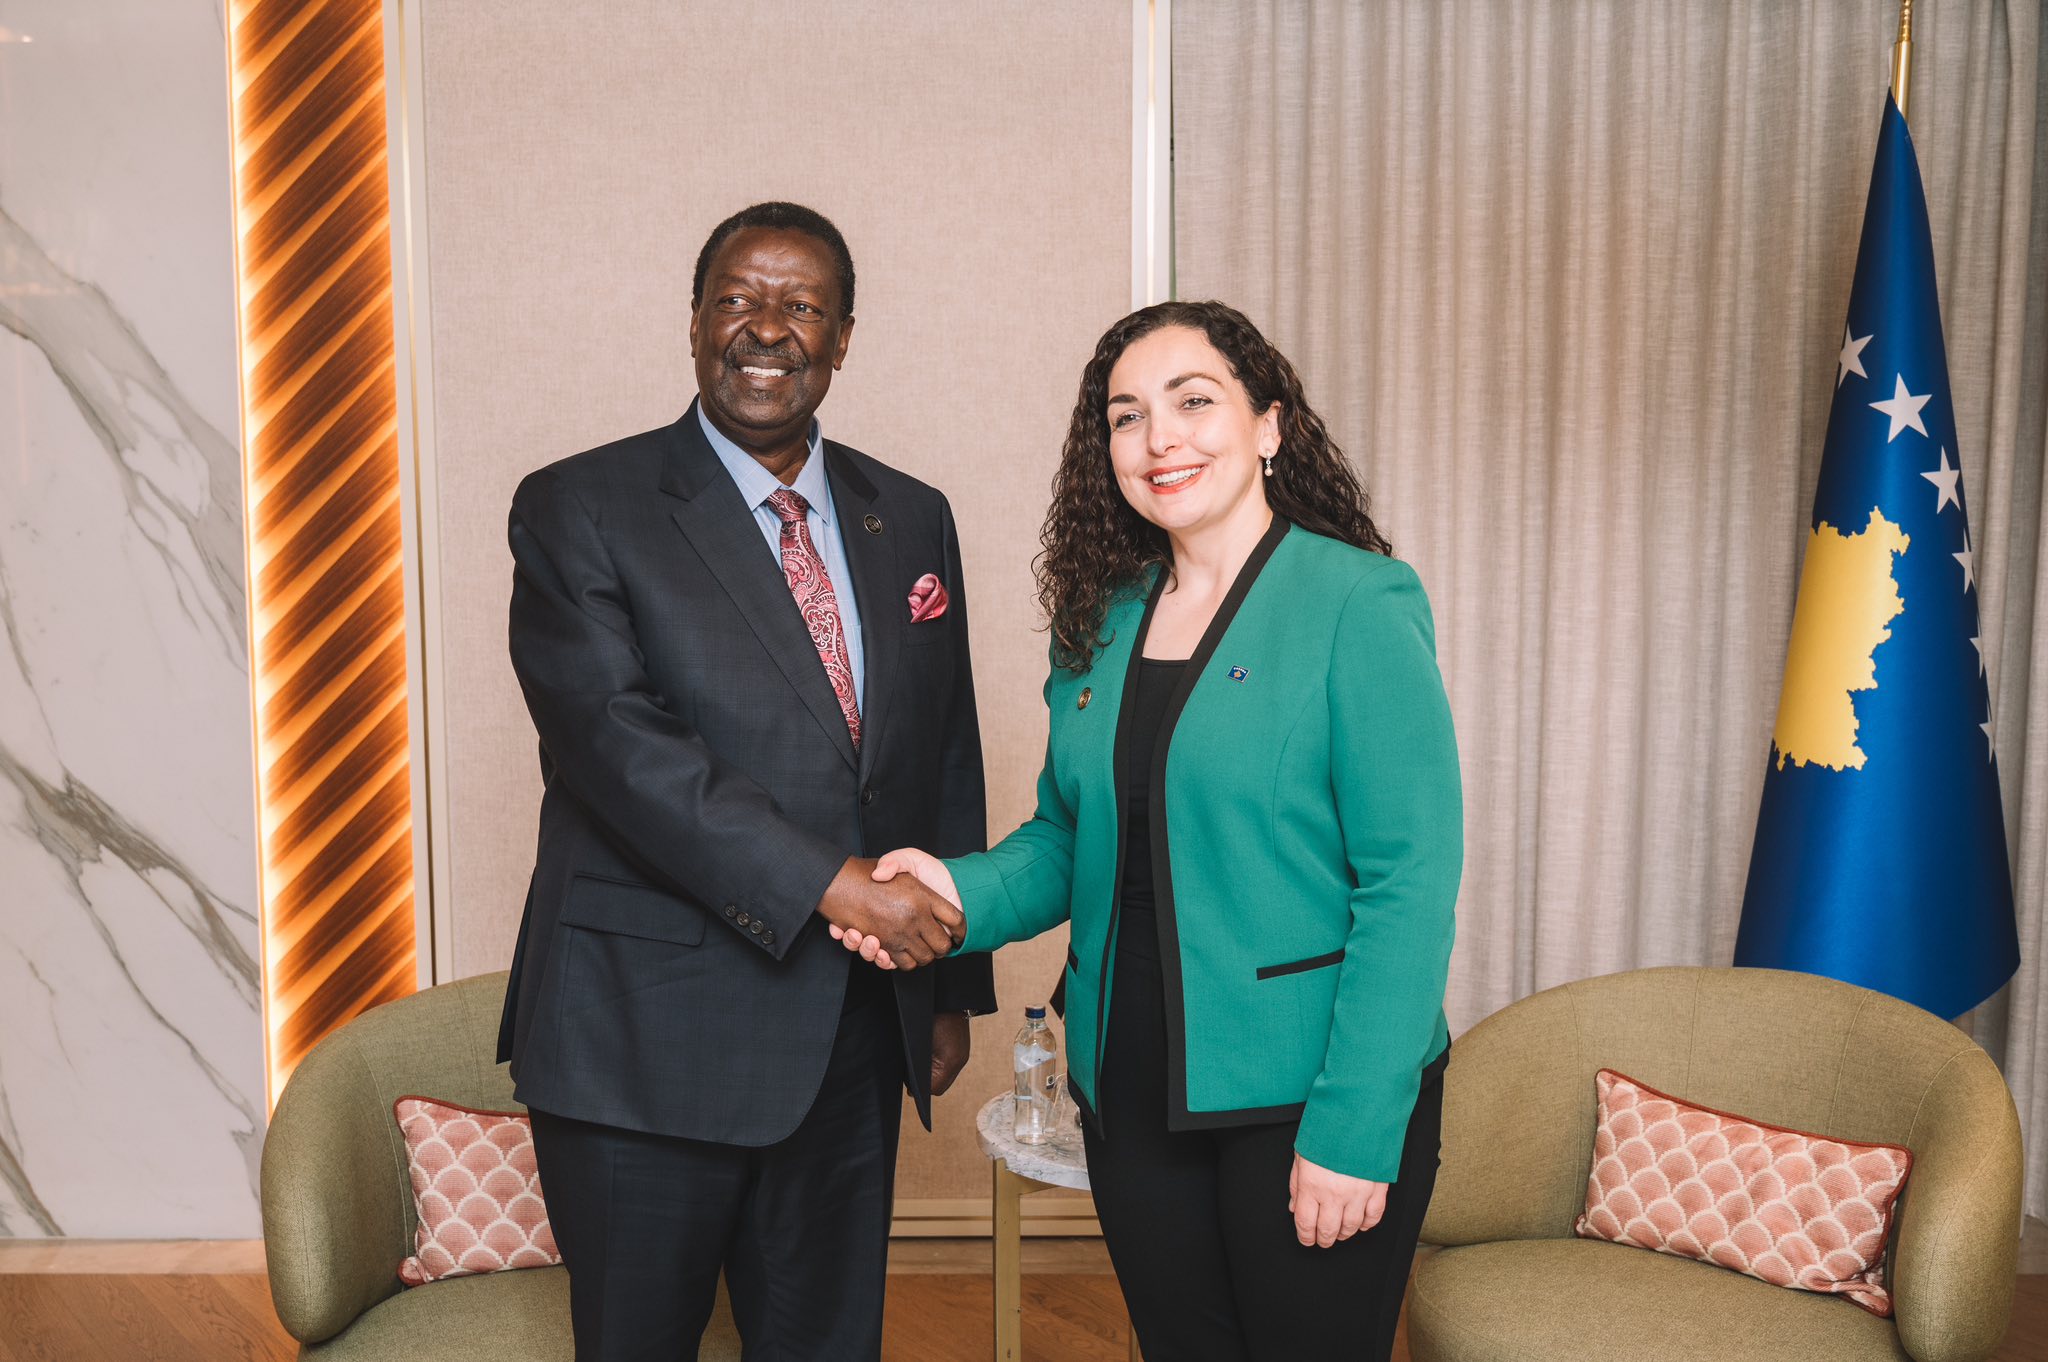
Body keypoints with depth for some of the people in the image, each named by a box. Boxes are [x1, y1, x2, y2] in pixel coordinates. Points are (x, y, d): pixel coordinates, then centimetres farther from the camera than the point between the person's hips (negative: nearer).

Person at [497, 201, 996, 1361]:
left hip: (854, 1036, 4)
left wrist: (955, 985, 13)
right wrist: (829, 885, -25)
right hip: (649, 1044, -4)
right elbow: (619, 742, -19)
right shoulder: (578, 511, -5)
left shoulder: (913, 522, 9)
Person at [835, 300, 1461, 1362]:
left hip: (1302, 1095, -5)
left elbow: (1410, 877, -16)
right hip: (1133, 1093, 5)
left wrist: (1354, 1131, -19)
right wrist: (964, 892, -8)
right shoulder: (1100, 624, 7)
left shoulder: (1360, 605, -11)